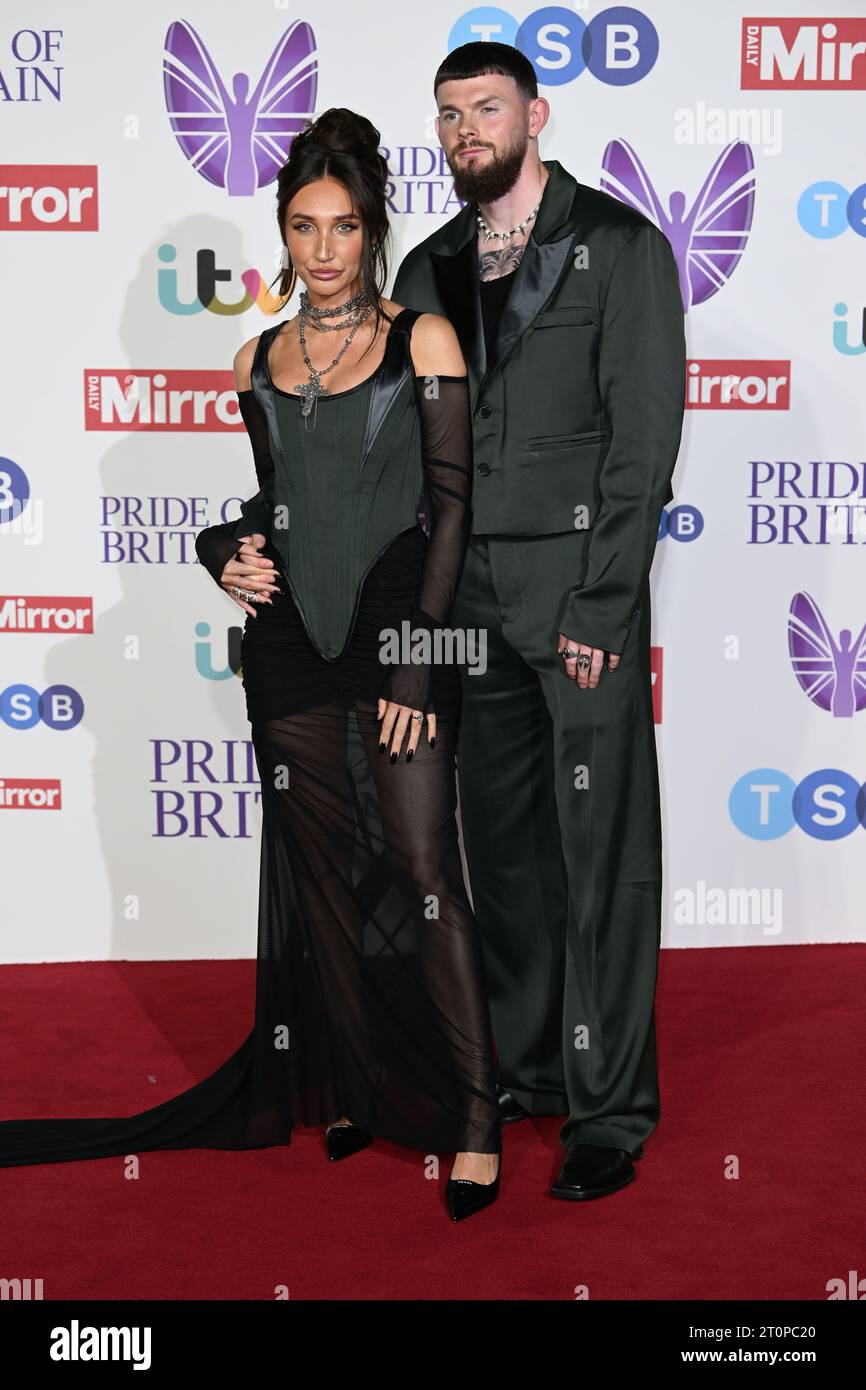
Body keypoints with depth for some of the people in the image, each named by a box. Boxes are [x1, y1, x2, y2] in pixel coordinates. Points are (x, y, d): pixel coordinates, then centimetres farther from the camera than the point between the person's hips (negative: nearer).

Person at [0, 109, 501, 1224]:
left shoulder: (422, 340, -1)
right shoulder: (258, 361, 11)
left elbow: (450, 503, -5)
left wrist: (417, 657, -11)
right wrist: (232, 555, -1)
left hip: (395, 631, -4)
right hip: (289, 639, 4)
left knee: (421, 866, -8)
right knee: (320, 869, 9)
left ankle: (473, 1115, -1)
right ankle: (357, 1089, 22)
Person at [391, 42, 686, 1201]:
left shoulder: (620, 245, 0)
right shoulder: (429, 270, 15)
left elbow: (645, 434, -6)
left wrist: (598, 608, -13)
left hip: (580, 594, -5)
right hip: (467, 602, 5)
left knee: (602, 857, -2)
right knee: (500, 847, 9)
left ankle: (610, 1110, 8)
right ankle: (523, 1070, 23)